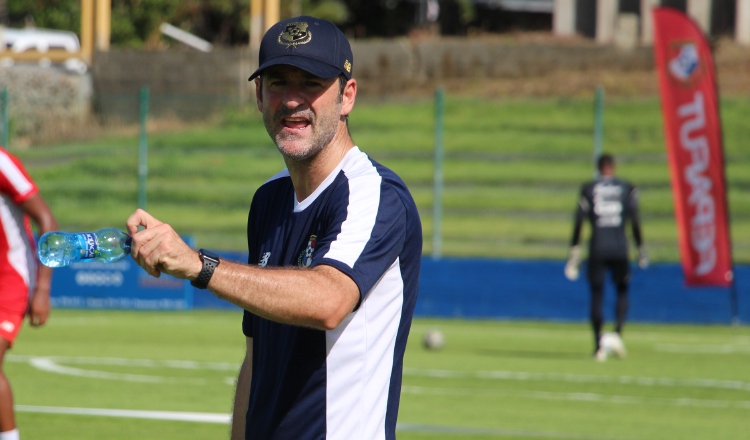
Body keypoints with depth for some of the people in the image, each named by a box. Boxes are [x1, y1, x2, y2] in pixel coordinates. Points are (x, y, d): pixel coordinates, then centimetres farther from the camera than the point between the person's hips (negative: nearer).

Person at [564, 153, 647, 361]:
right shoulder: (627, 188, 4)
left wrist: (575, 250, 4)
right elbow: (635, 221, 3)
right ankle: (617, 333, -8)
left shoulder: (588, 189, 3)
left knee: (597, 295, 5)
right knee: (622, 291, 15)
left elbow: (579, 221, 0)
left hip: (597, 248, 0)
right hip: (620, 247, 0)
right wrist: (641, 249, 11)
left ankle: (598, 345, 0)